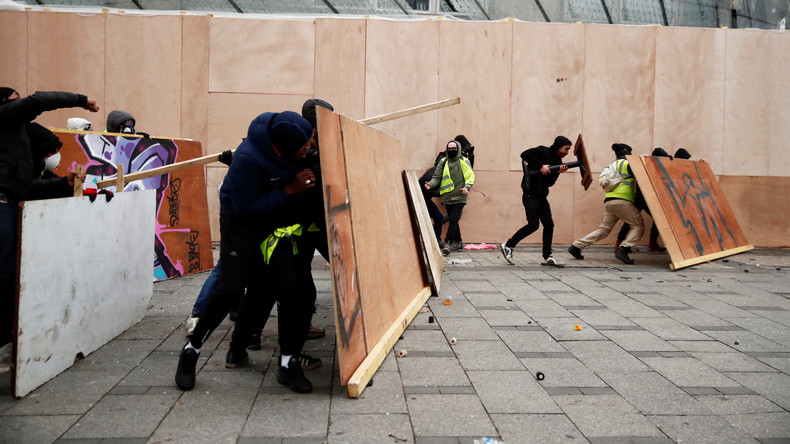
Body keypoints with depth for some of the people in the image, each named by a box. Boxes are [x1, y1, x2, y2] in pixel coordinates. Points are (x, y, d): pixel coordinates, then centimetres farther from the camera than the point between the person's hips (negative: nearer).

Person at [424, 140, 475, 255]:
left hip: (459, 197, -3)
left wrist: (467, 187, -16)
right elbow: (437, 177, 7)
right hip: (447, 197, 3)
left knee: (453, 219, -15)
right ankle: (458, 242, 27)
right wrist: (431, 184, -14)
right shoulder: (443, 162, 8)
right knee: (453, 220, 13)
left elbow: (470, 176, 2)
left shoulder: (464, 161, 4)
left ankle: (447, 243, -16)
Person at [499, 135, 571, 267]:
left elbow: (549, 183, 6)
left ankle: (547, 257, 9)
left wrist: (558, 172, -11)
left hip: (542, 197, 9)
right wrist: (541, 166, -22)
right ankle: (507, 246, 1)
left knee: (549, 225, 4)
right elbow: (524, 154, -22)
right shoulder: (543, 151, -6)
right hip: (531, 195, -8)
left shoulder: (557, 162, 14)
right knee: (533, 225, -12)